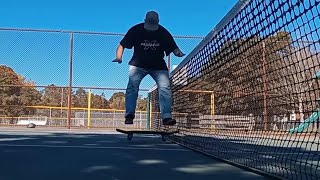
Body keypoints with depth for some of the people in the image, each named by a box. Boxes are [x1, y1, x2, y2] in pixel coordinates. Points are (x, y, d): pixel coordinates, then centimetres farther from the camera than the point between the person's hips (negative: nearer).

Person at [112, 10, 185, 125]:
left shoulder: (163, 33, -8)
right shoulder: (135, 30, -9)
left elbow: (173, 47, -4)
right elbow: (122, 45, -8)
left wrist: (178, 53, -28)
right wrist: (119, 57, -27)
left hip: (158, 66, 1)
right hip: (138, 64, 0)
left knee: (165, 88, -16)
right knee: (132, 86, -19)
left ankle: (167, 117, -18)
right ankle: (129, 115, -15)